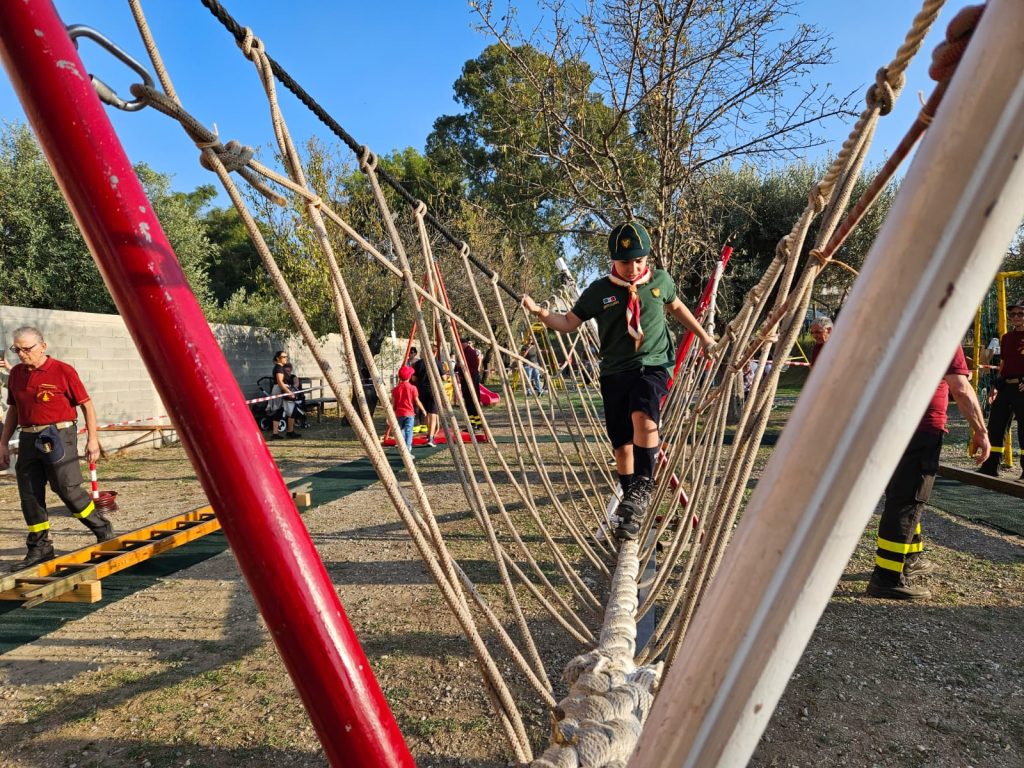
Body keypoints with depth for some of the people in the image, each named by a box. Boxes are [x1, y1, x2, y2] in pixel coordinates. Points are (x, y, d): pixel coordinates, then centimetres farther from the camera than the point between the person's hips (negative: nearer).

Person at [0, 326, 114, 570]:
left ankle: (102, 529, 9)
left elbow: (86, 405, -4)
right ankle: (39, 548, 16)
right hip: (28, 439, 6)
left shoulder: (63, 371, -6)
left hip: (58, 436, -6)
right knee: (30, 495, 6)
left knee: (67, 488, -10)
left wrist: (92, 439, -8)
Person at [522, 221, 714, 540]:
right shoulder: (599, 291, -1)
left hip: (653, 367, -1)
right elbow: (569, 323, 4)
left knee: (643, 419, -32)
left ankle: (642, 488, -15)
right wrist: (540, 312, -13)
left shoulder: (661, 280, 3)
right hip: (615, 372, 1)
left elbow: (676, 307, 23)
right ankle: (632, 509, 25)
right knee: (622, 445, 6)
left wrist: (704, 337, 25)